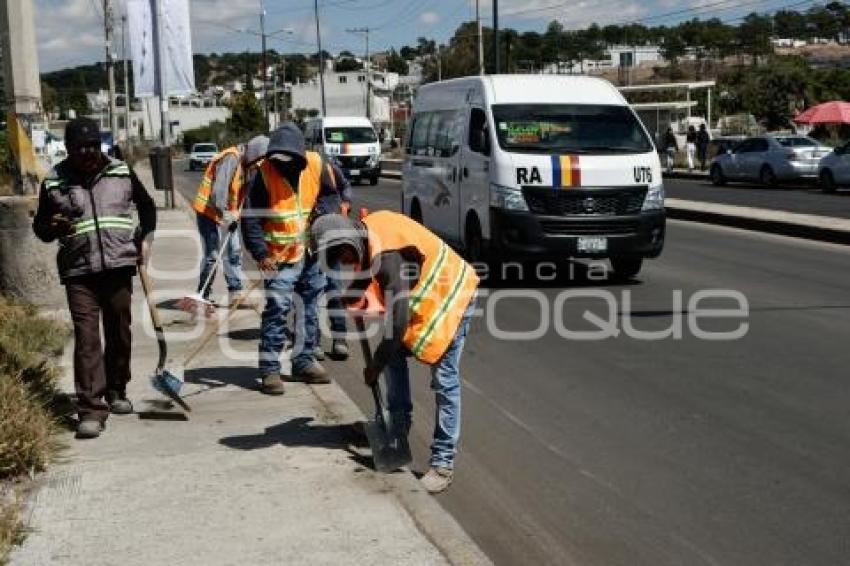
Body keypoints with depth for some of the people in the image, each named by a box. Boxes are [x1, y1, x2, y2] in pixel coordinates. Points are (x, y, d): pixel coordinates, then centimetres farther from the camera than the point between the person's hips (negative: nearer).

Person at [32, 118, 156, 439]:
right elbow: (40, 227, 12)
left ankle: (116, 393, 32)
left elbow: (146, 205, 21)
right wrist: (52, 226, -11)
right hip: (78, 271, -2)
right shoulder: (54, 183, 3)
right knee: (86, 337, -10)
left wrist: (145, 237, 8)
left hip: (119, 265, 2)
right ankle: (91, 410, -10)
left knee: (119, 333, 12)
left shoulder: (121, 172, 6)